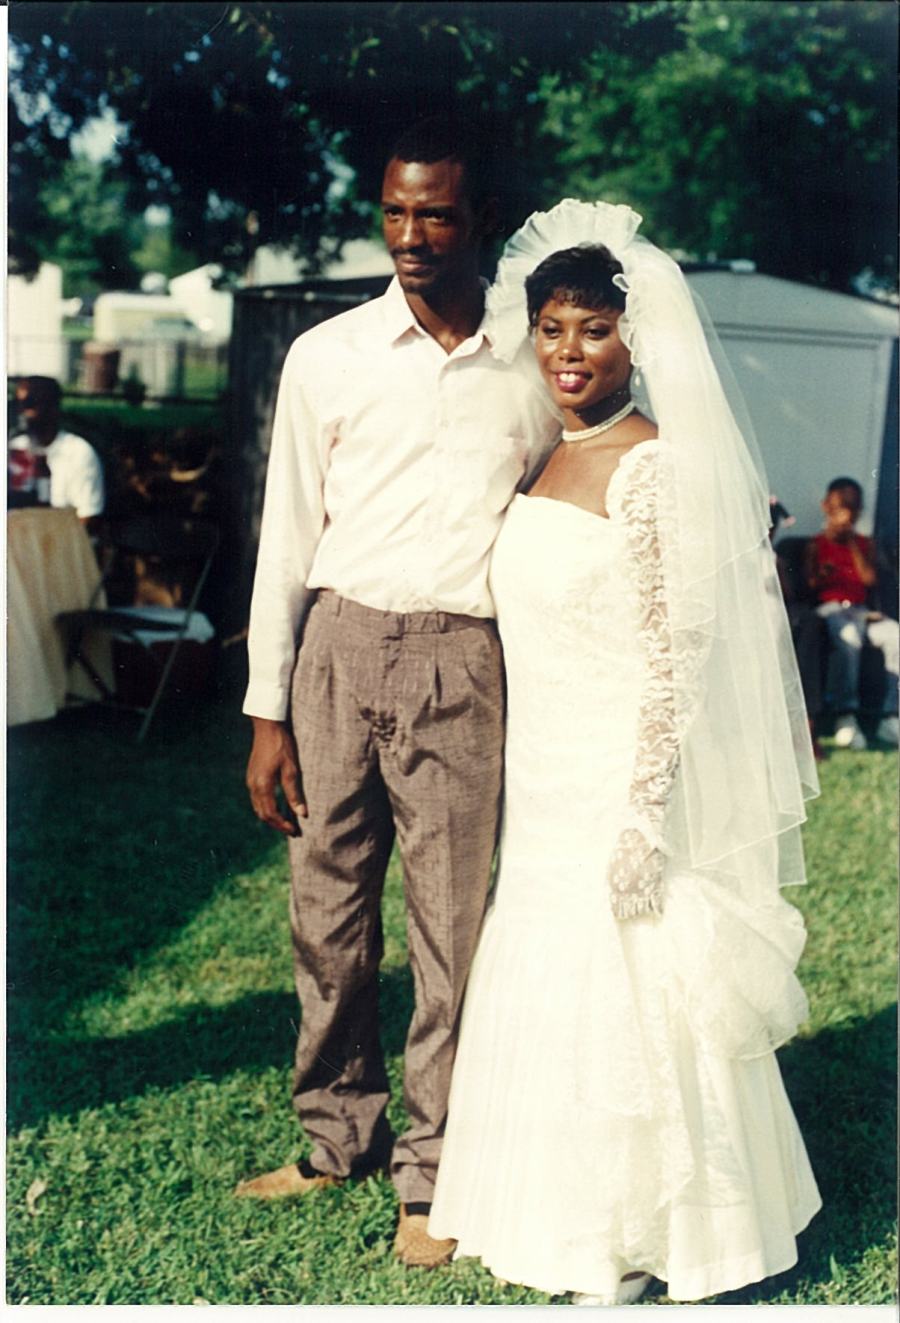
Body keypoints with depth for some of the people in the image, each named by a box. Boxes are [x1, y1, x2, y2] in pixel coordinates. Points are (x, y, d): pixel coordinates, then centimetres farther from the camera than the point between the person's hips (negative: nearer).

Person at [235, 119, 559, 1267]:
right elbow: (288, 539, 6)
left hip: (461, 662, -1)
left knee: (449, 921, 2)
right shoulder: (326, 358, 5)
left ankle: (430, 1171, 16)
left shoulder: (531, 369, 5)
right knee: (327, 907, 7)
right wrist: (268, 712, 2)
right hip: (339, 645, 1)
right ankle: (337, 1137, 26)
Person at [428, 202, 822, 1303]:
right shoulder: (544, 461, 10)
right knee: (544, 985, 14)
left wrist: (644, 813, -19)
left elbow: (676, 657, -16)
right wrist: (524, 781, 15)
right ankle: (568, 1217, 32)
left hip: (622, 778, -8)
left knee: (617, 995, 2)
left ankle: (633, 1243, 20)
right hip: (542, 781, 8)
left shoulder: (653, 468, -14)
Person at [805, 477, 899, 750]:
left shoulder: (864, 544, 17)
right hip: (829, 608, -4)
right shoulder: (817, 544, 8)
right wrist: (820, 578, -22)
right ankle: (846, 718, -37)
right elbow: (809, 586, 1)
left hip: (860, 609, 4)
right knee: (848, 638, -39)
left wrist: (853, 544, -2)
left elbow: (870, 580, 2)